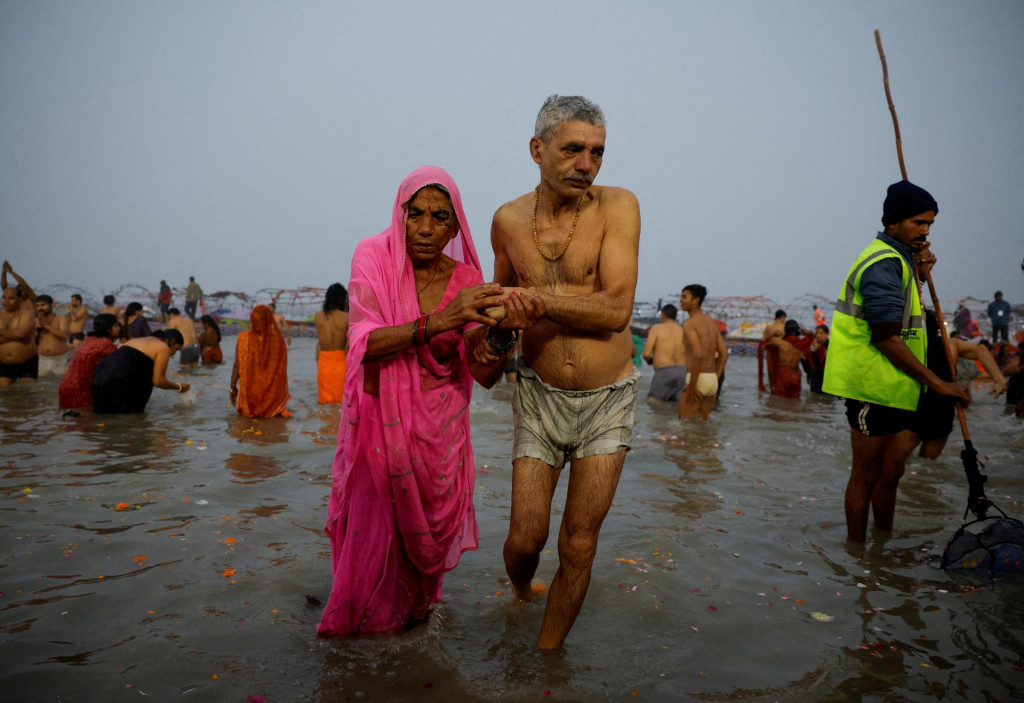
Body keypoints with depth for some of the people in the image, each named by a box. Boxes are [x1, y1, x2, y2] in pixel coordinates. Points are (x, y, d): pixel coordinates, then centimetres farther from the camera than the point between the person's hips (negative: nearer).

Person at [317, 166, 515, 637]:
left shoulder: (466, 278, -8)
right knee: (373, 524, 7)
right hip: (380, 417, -2)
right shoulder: (374, 258, -14)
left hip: (440, 425, 2)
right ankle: (363, 617, 40)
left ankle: (414, 606, 47)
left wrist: (503, 332, -33)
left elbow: (483, 374, -11)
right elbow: (363, 342, -27)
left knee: (428, 523, 14)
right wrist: (440, 321, -39)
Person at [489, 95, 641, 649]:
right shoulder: (508, 220, 0)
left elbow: (616, 309, -20)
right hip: (540, 396, 2)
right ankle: (519, 591, 38)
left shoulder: (617, 205, -10)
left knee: (578, 547, 4)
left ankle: (546, 653, 28)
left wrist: (535, 297, -24)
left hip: (607, 400, -1)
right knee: (525, 537, 2)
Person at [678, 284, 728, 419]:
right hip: (712, 380, 8)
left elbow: (698, 355, -22)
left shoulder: (689, 323, -11)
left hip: (698, 379, -8)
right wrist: (715, 380, 16)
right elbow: (724, 354, 15)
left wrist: (692, 385, -18)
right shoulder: (712, 323, 15)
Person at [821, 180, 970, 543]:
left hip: (890, 389, 10)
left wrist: (919, 276, 9)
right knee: (866, 476, -1)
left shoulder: (895, 259, 17)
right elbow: (886, 337, -22)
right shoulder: (884, 262, -16)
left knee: (890, 473, 17)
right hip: (873, 386, -10)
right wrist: (937, 383, -17)